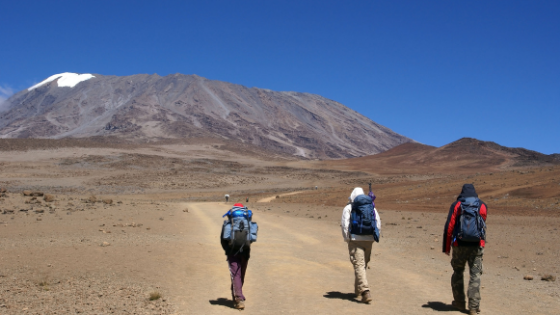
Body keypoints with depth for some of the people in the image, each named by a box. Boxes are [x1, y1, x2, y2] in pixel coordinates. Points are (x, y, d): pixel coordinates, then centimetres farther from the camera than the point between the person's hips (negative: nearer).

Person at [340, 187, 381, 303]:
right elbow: (378, 224, 7)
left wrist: (347, 239, 3)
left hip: (355, 240, -4)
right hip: (369, 240, 4)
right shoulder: (371, 207, 12)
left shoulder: (348, 208, 2)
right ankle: (358, 290, 29)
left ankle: (365, 291, -22)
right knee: (364, 264, 18)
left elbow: (344, 225, -7)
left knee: (359, 265, -8)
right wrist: (373, 237, 14)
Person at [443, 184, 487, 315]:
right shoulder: (483, 206, 5)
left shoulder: (456, 206, -1)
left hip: (459, 246, -1)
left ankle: (459, 302, 20)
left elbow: (449, 227, -4)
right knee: (475, 275, 3)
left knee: (458, 273, 16)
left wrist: (446, 247, 2)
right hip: (477, 246, 1)